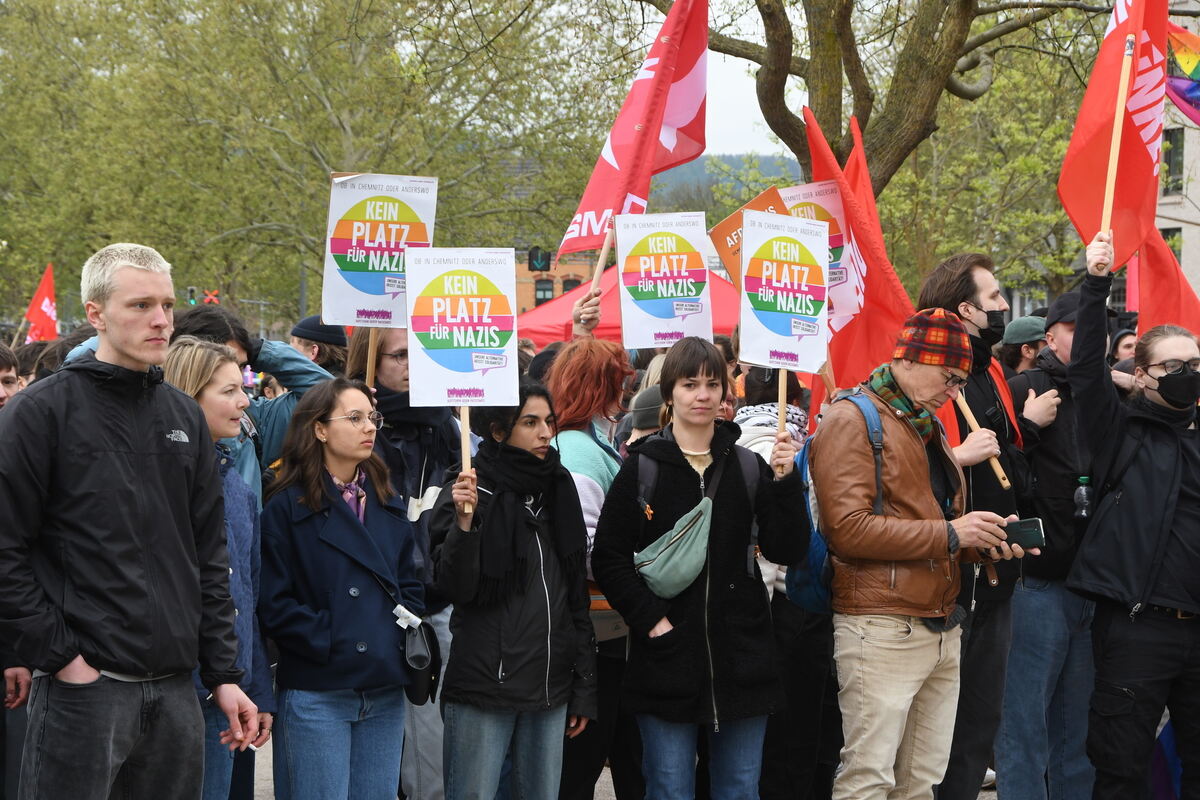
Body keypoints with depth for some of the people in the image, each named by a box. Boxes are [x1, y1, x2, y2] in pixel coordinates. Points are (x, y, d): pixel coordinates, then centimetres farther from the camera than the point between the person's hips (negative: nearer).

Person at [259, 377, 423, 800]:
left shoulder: (389, 505, 15)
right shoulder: (287, 507, -4)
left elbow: (410, 582, 17)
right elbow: (274, 604, -9)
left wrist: (408, 631, -1)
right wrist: (328, 641, -15)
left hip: (385, 693, 6)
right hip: (317, 696, -6)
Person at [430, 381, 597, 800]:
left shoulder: (558, 490, 12)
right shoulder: (468, 494, -5)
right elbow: (455, 589, -12)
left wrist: (584, 689, 13)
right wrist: (465, 522, -26)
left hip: (550, 688, 5)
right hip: (484, 687, -5)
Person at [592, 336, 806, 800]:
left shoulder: (749, 467, 6)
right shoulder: (643, 468, -2)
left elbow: (787, 551, 0)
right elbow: (608, 558, -2)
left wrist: (784, 482, -12)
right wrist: (650, 619, -12)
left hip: (741, 656, 3)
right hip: (667, 659, -2)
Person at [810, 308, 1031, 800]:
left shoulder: (928, 427, 22)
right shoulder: (851, 421, -7)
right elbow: (848, 528, -18)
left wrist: (985, 542, 10)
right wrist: (947, 534, -15)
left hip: (942, 627, 8)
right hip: (881, 627, -8)